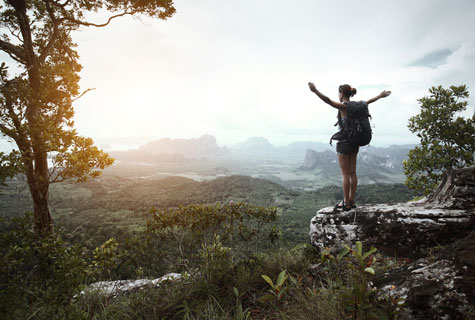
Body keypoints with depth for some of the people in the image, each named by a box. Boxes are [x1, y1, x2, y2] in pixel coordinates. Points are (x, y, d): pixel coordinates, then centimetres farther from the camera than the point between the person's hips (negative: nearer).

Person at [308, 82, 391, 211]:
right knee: (352, 173, 10)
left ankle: (346, 203, 2)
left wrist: (315, 91, -35)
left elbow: (328, 100, -27)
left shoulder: (343, 106, -12)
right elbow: (369, 101, 26)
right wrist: (380, 95, 43)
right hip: (354, 142, 7)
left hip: (344, 142, -7)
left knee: (345, 173, -3)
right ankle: (351, 201, 18)